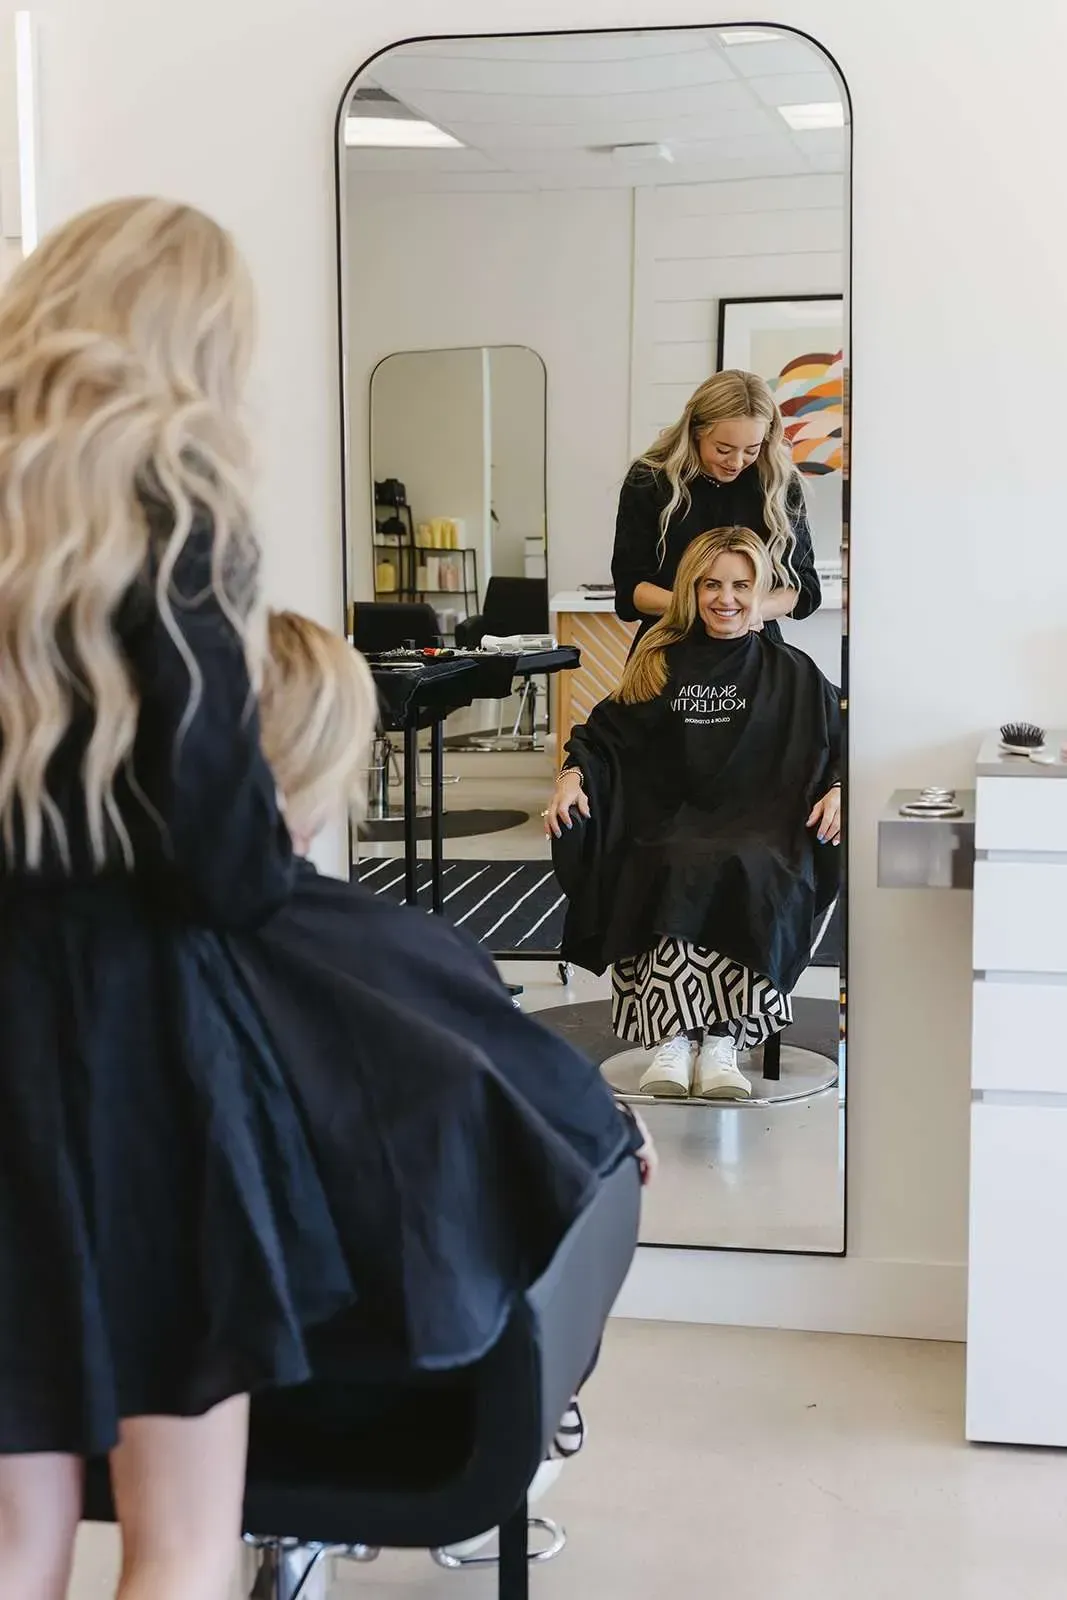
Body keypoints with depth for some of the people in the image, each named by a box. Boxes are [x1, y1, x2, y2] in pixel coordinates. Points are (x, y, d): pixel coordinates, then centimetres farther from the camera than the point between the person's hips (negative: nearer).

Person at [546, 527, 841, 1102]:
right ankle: (674, 1040, -39)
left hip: (763, 832, -1)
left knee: (748, 877, -36)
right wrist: (573, 775, -2)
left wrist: (838, 791, -7)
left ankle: (719, 1040, -36)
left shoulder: (793, 675, 15)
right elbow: (605, 735, 18)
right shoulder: (661, 666, 19)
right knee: (686, 873, -35)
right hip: (674, 829, 1)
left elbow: (843, 747, 14)